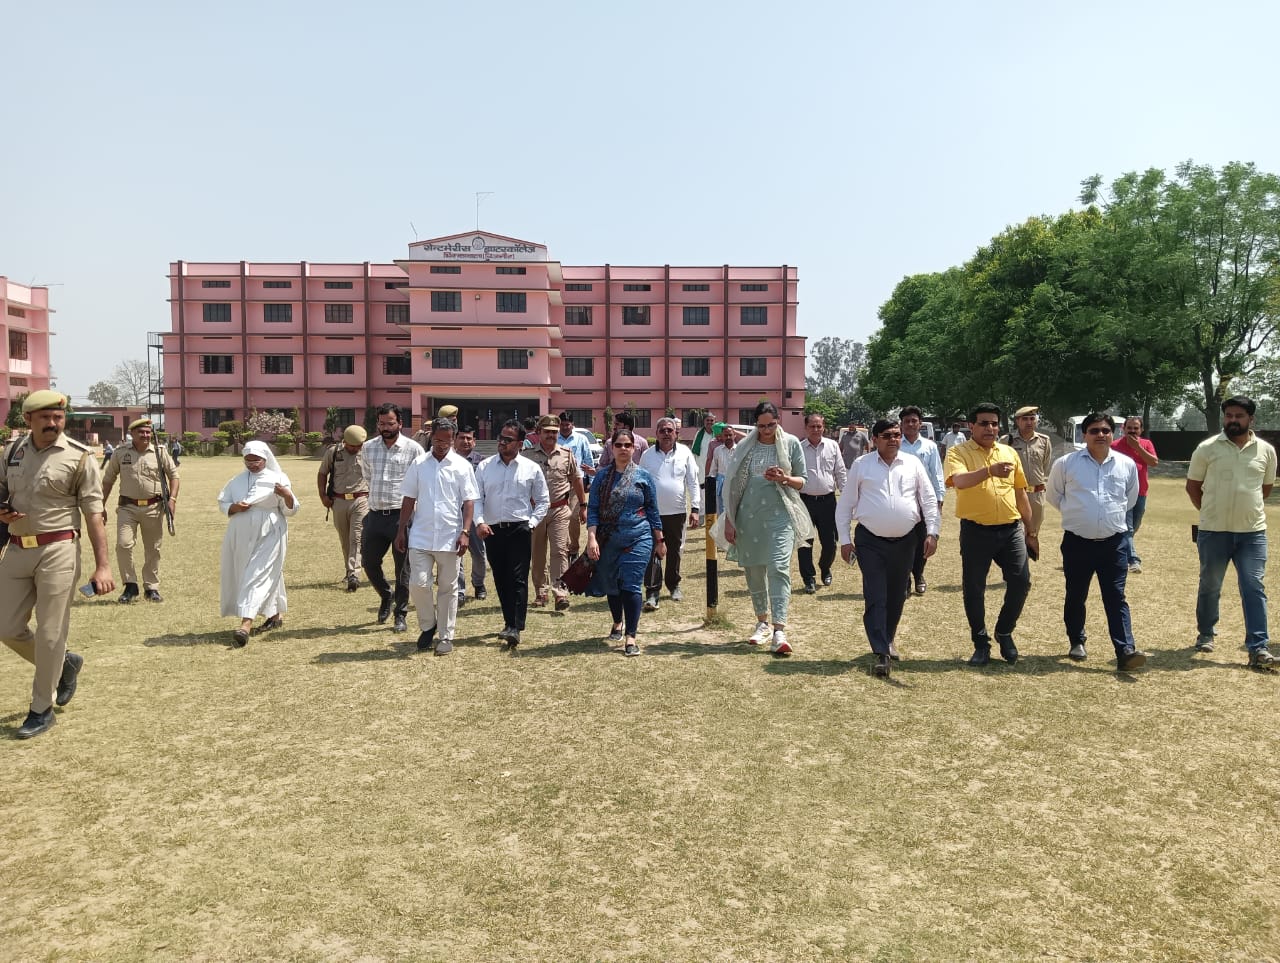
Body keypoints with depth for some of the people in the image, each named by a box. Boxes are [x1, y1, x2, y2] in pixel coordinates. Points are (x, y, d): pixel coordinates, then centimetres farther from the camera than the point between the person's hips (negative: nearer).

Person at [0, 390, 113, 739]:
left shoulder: (79, 458, -7)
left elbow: (94, 515, -9)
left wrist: (102, 565, -14)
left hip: (57, 552, -6)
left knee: (49, 635, 0)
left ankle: (42, 709, 15)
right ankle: (65, 662, 34)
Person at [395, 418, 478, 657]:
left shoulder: (462, 466, 1)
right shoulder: (419, 465, 6)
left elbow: (468, 502, -1)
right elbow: (409, 500, 9)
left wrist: (465, 532, -10)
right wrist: (401, 530, 6)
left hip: (449, 538, -1)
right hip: (420, 537, 1)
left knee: (448, 588, 7)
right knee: (418, 584, -5)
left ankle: (446, 636, 18)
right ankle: (427, 626, 20)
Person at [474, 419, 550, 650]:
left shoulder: (531, 469, 2)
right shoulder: (485, 466, 6)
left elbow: (543, 501, 9)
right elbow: (476, 498, 2)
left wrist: (532, 523, -2)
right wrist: (479, 521, -14)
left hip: (520, 530, -3)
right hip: (492, 530, 3)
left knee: (518, 579, -9)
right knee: (501, 580, 11)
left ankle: (515, 629, -14)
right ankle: (509, 622, 23)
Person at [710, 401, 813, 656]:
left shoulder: (791, 443, 2)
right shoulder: (745, 446, 4)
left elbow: (801, 481, 7)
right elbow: (733, 484, 6)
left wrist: (784, 478, -15)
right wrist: (728, 519, 3)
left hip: (780, 515, -2)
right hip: (749, 515, 2)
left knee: (779, 568, -14)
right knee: (753, 570, 10)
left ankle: (779, 630, -16)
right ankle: (762, 622, 27)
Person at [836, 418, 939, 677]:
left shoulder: (913, 464, 5)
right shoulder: (861, 466, -1)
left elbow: (929, 500, 7)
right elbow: (845, 504, 2)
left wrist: (932, 533, -3)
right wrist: (845, 540, -2)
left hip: (906, 540, 3)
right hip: (871, 541, -3)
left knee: (896, 596, 15)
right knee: (876, 598, -7)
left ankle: (888, 640, 36)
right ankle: (881, 653, -5)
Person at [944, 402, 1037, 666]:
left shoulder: (1010, 453, 11)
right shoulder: (959, 452, -4)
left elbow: (1020, 493, 18)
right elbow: (959, 480, -26)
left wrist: (1030, 531, 19)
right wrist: (989, 471, -43)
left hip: (1010, 530, 4)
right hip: (976, 531, -3)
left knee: (1021, 581, -1)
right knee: (974, 589, 2)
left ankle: (1004, 632, 22)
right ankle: (981, 643, 20)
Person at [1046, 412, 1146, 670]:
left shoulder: (1127, 465, 4)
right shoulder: (1066, 463, -4)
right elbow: (1053, 495, 12)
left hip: (1114, 543, 1)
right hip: (1077, 543, -1)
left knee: (1116, 598, -2)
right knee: (1075, 597, 10)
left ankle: (1126, 651, -5)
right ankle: (1076, 642, 28)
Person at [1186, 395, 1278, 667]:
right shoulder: (1207, 448, -5)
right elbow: (1192, 486, 4)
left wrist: (1246, 508, 12)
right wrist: (1213, 512, 7)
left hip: (1253, 532, 1)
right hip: (1214, 532, -1)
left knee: (1255, 588, -2)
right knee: (1210, 586, 11)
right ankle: (1206, 633, 31)